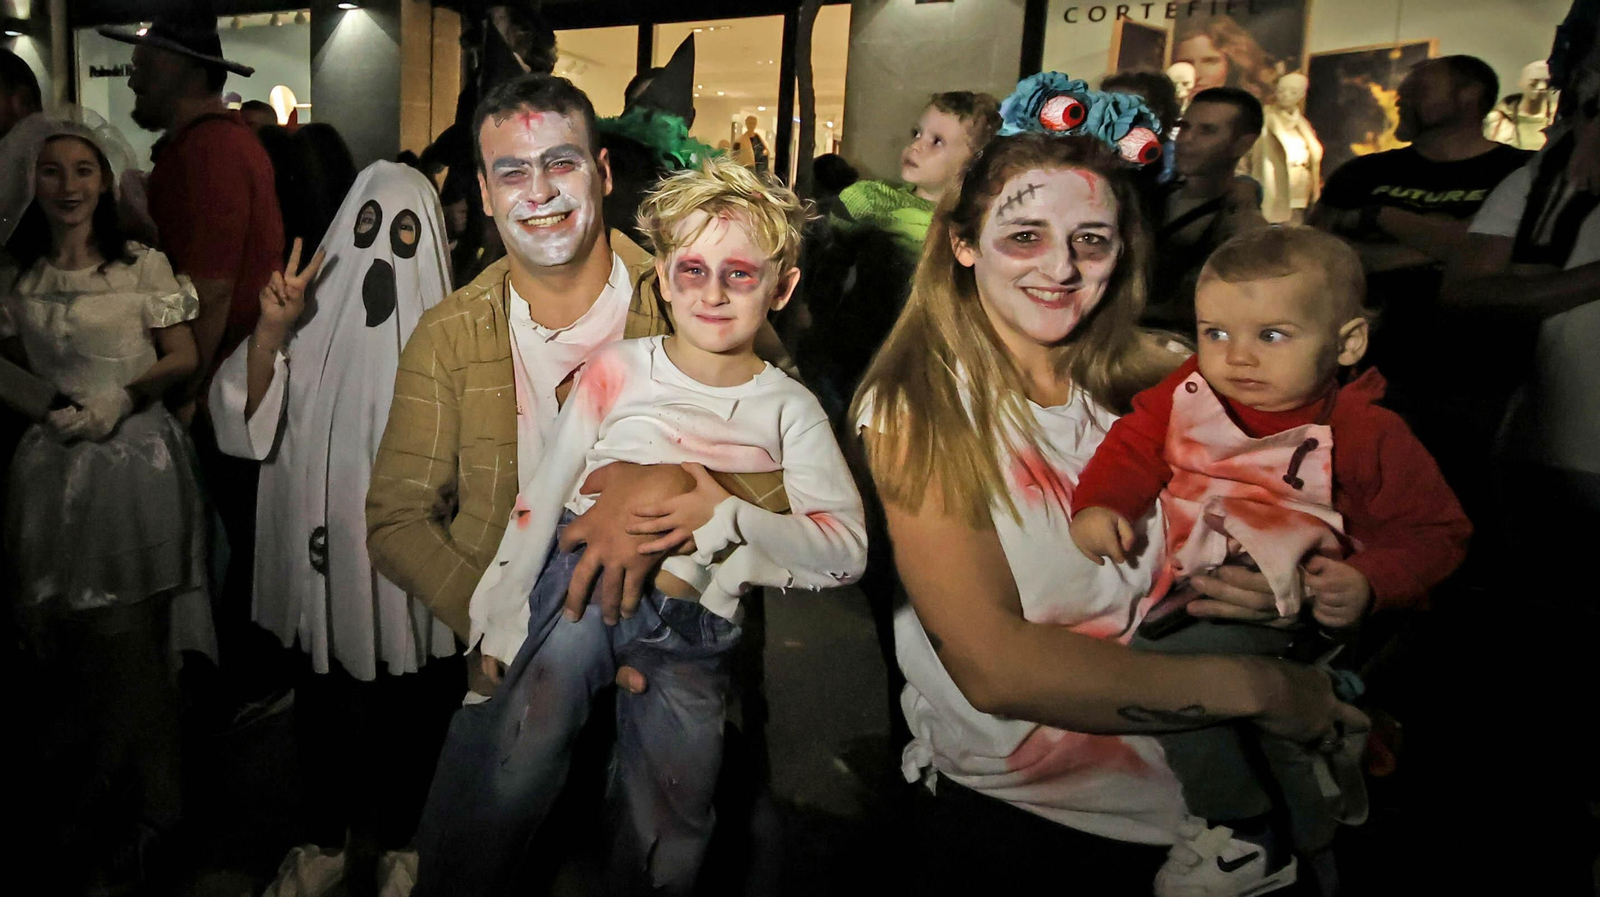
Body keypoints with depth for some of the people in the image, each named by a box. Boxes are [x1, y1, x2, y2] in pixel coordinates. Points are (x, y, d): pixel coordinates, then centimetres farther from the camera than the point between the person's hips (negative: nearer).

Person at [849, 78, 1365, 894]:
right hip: (1003, 814, -4)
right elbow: (996, 666, -25)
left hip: (1183, 790, 4)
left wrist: (1258, 588, -14)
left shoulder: (1148, 381, -4)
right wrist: (1255, 687, -21)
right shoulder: (916, 411, -16)